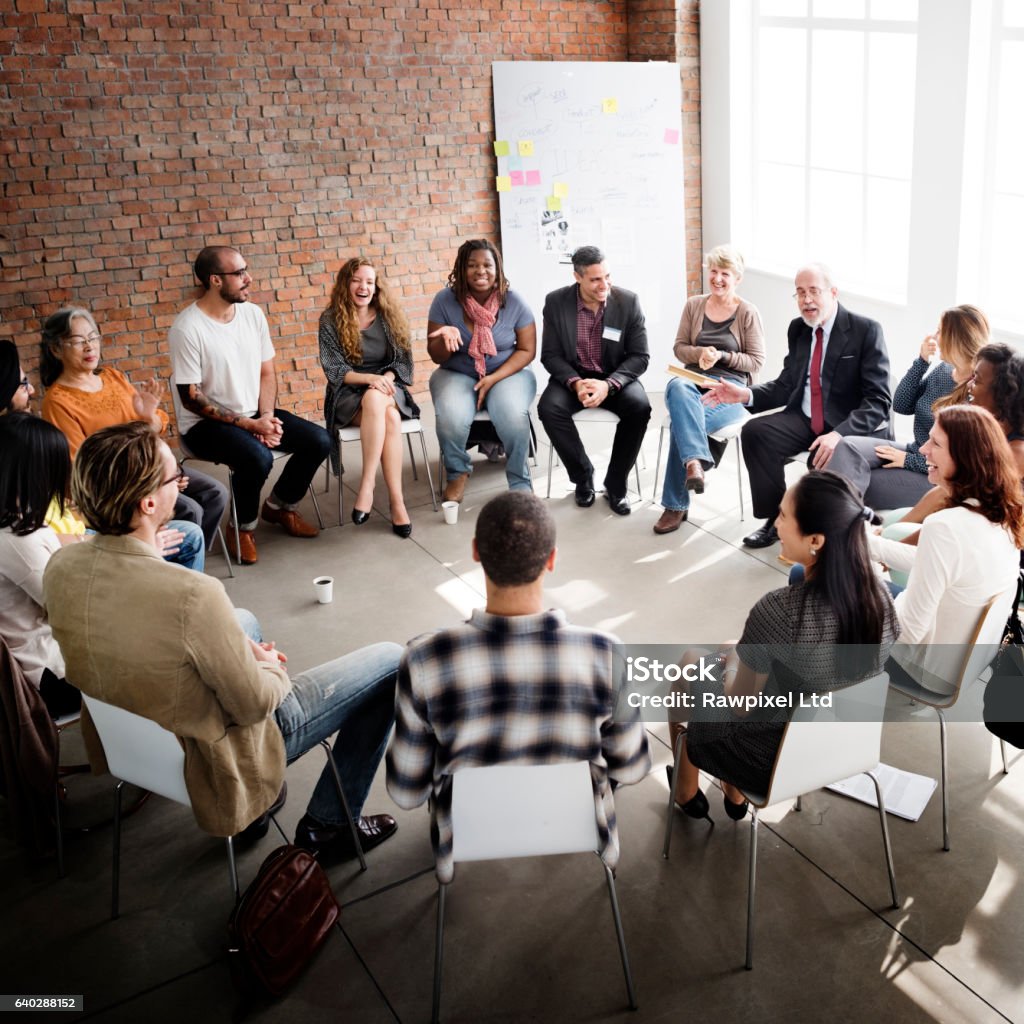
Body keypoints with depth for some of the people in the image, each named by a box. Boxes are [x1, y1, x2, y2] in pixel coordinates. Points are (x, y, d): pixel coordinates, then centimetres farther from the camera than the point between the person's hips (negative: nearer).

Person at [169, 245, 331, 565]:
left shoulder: (253, 313, 1)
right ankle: (243, 527, -5)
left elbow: (267, 373, 8)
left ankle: (280, 506, 16)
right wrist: (247, 424, -20)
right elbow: (191, 398, -17)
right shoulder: (187, 328, -18)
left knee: (318, 441, -9)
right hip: (206, 423, -6)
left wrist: (267, 416, -10)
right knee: (257, 457, -34)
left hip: (253, 414, 7)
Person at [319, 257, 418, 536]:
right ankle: (396, 500, -36)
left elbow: (404, 361, 6)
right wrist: (370, 378, -21)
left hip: (388, 390, 2)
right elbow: (334, 370, -5)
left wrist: (386, 378, -16)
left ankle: (367, 485, -34)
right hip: (348, 394, -2)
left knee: (375, 401, -37)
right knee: (389, 418, -36)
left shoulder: (389, 316, 6)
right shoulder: (331, 320, 0)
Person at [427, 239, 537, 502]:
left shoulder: (513, 302, -8)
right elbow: (436, 356, -2)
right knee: (450, 419, -31)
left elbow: (527, 350, -3)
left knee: (513, 417, -32)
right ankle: (458, 472, 1)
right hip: (457, 375, 1)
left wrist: (494, 379, -17)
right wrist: (445, 339, -27)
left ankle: (521, 483, -8)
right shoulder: (445, 300, -8)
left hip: (508, 373, 0)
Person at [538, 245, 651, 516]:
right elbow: (550, 355, -5)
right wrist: (575, 383, -25)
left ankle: (615, 484, -12)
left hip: (616, 377, 0)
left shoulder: (628, 302, -9)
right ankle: (583, 475, -7)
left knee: (639, 407, -31)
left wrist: (608, 384, -26)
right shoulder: (556, 302, -8)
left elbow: (639, 357, -9)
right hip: (573, 376, 1)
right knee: (549, 407, -30)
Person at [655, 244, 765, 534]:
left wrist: (722, 356, -13)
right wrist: (700, 353, -10)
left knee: (680, 420, -34)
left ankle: (676, 504, -27)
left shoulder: (748, 313, 3)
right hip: (694, 377, 3)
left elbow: (756, 361, 2)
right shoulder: (693, 305, 13)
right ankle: (695, 462, -52)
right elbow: (679, 347, 12)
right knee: (677, 387, -39)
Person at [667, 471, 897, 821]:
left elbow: (739, 703, -18)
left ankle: (687, 792, 45)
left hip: (775, 762, -5)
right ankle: (734, 797, 44)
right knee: (730, 666, 29)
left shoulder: (779, 610, -34)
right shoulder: (878, 591, -16)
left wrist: (732, 661, 4)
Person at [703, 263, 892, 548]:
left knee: (825, 460, -35)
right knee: (755, 431, -19)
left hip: (853, 427, -5)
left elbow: (878, 400, -16)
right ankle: (776, 518, -5)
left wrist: (840, 434, -33)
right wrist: (746, 394, -8)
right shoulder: (797, 329, 8)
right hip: (805, 419, 6)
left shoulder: (866, 331, -10)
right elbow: (786, 385, 12)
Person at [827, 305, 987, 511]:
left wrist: (908, 460, -15)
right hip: (914, 455, 7)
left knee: (851, 485, -22)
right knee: (848, 446, -20)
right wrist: (922, 361, -4)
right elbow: (901, 406, 5)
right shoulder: (942, 369, 6)